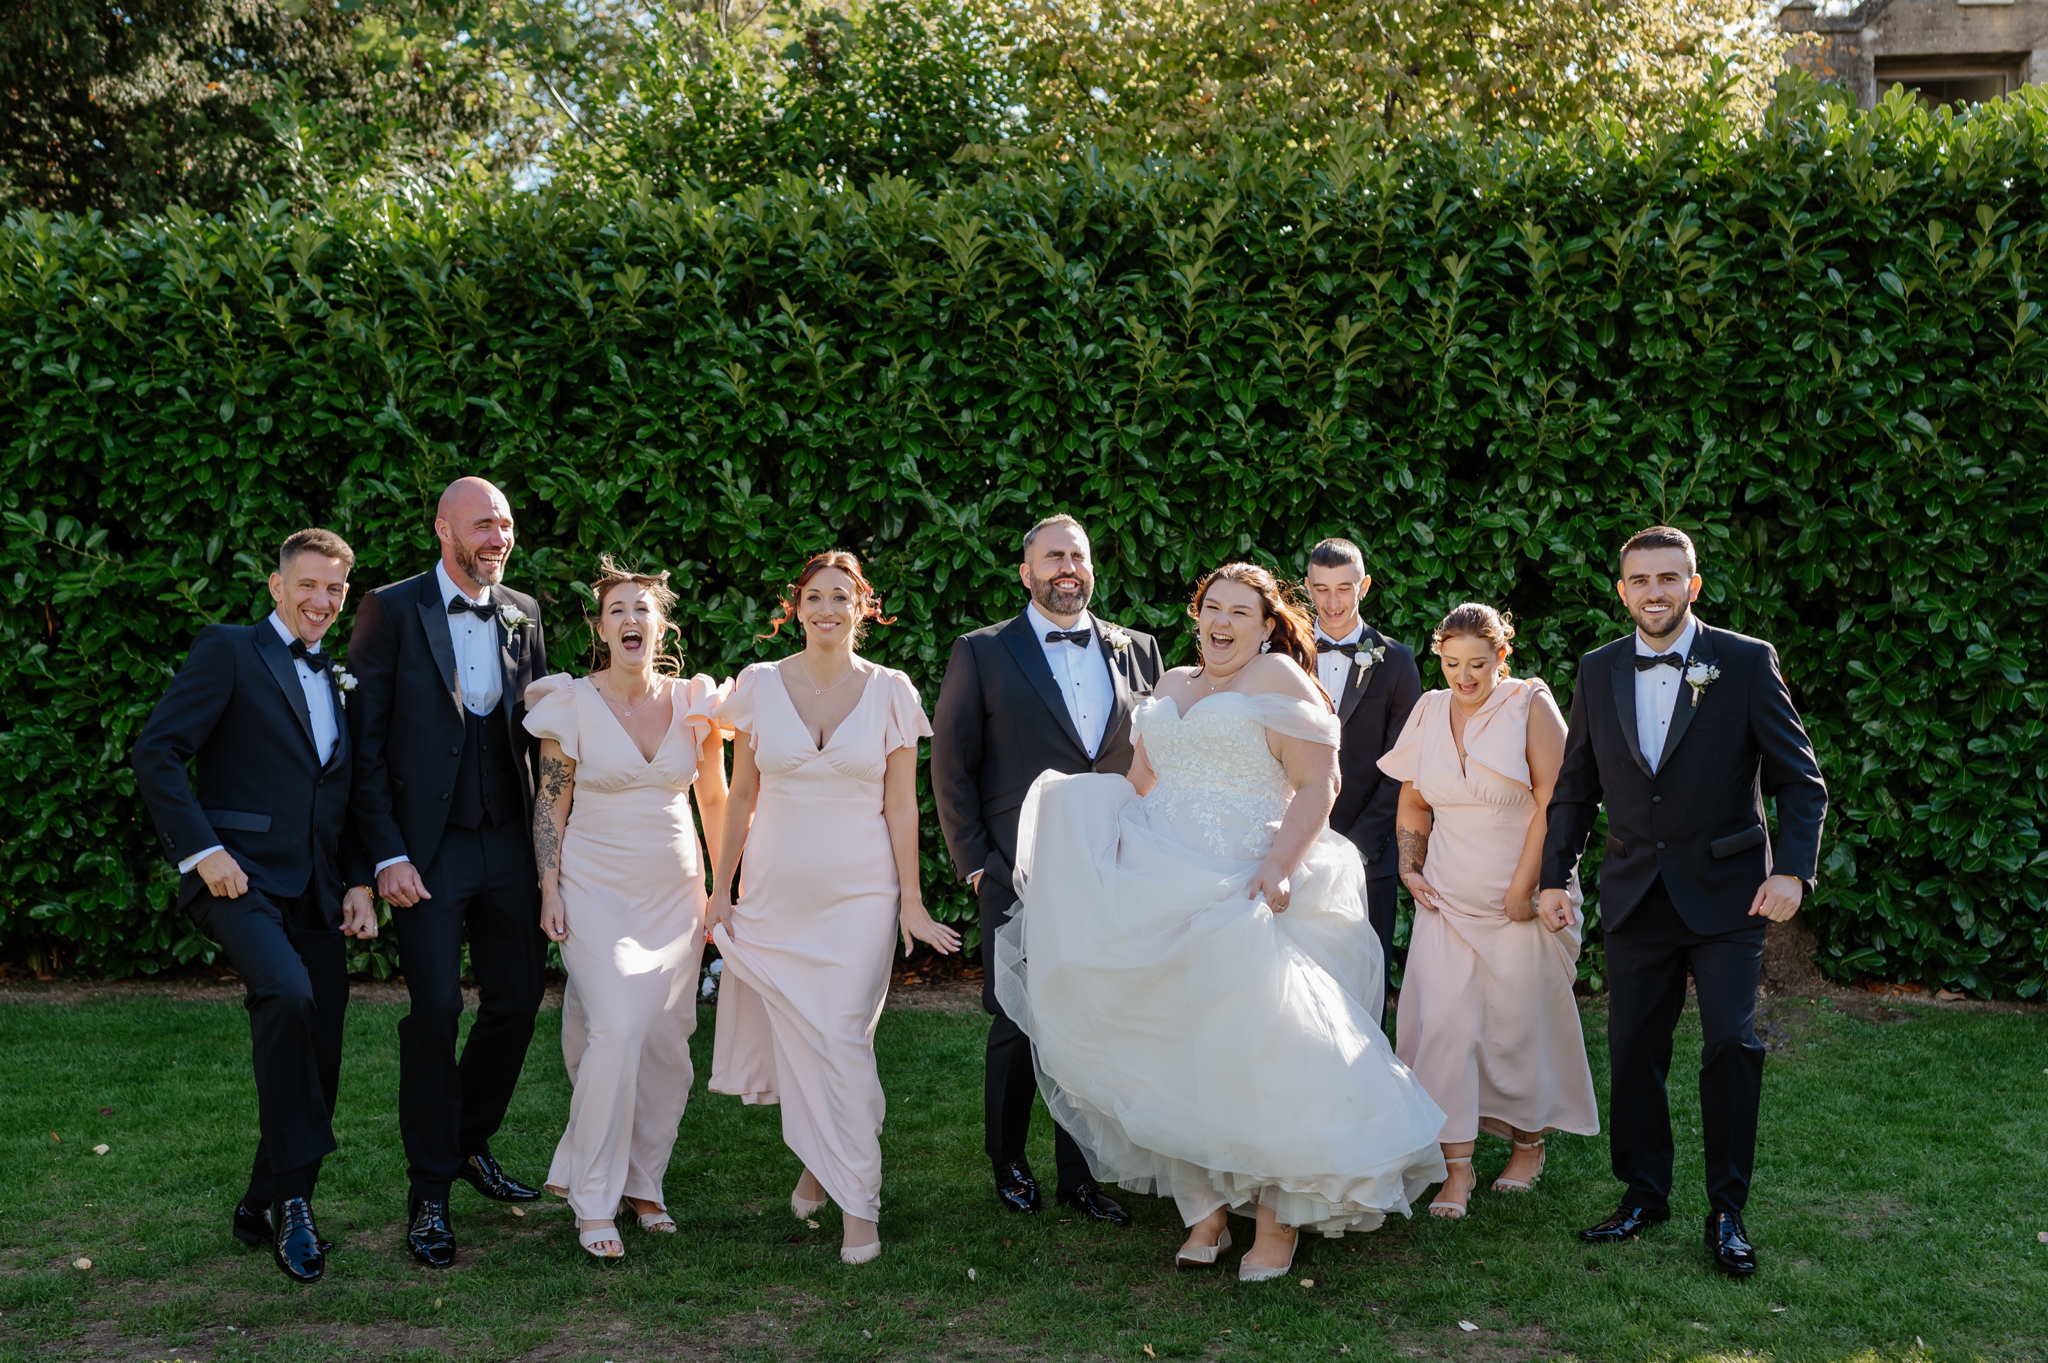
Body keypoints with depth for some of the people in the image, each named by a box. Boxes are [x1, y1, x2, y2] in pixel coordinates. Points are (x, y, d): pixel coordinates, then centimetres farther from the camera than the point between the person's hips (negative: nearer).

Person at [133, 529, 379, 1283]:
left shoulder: (339, 680, 19)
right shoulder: (228, 651, 0)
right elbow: (155, 753, -8)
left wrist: (359, 882, 10)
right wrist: (202, 850, -16)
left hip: (315, 893, 7)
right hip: (241, 876, -7)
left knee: (318, 1059, 5)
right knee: (286, 993, -31)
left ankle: (265, 1210, 23)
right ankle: (293, 1195, -19)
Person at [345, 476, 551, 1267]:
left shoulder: (523, 615, 8)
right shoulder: (391, 611, -5)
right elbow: (365, 742, -6)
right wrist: (387, 855, -12)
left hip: (511, 845, 5)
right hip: (429, 847, -5)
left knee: (517, 1000, 10)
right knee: (436, 1010, -5)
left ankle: (470, 1144, 32)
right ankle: (429, 1191, 10)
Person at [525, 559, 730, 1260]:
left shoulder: (695, 702, 2)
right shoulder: (572, 703, -5)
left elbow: (715, 800, 10)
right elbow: (551, 804, -1)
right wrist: (550, 891, -6)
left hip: (674, 893, 3)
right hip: (596, 888, -3)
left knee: (667, 1043, 2)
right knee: (617, 1030, -17)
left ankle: (641, 1183, 21)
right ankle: (593, 1201, -4)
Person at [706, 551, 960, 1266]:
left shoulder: (889, 692, -2)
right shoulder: (761, 685, 1)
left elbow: (901, 805, 1)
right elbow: (741, 796, 7)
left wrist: (912, 902, -1)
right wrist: (720, 890, 7)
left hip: (859, 892, -2)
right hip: (775, 892, 2)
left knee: (842, 1039, -8)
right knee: (792, 1036, 8)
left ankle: (858, 1203, 2)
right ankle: (816, 1161, 32)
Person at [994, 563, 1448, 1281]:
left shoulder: (1279, 679, -3)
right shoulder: (1172, 686, 18)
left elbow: (1318, 785, -10)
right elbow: (1140, 782, 22)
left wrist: (1279, 865, -22)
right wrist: (1113, 861, 10)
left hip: (1242, 893, -6)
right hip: (1163, 892, 6)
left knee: (1256, 1053, -7)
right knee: (1181, 1055, 6)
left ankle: (1278, 1220, 5)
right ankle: (1206, 1208, 16)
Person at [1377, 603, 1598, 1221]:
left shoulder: (1530, 706, -7)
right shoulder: (1431, 712, 6)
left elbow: (1554, 803, -12)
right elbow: (1413, 801, 19)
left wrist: (1523, 889, -14)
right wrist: (1410, 867, 7)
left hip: (1523, 899, -3)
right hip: (1448, 900, 4)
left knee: (1521, 1024, 6)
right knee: (1444, 1022, -6)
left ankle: (1530, 1143, 27)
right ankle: (1457, 1167, -1)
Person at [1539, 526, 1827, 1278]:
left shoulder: (1747, 663, -5)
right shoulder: (1598, 671, 5)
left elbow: (1799, 779, -4)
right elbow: (1575, 787, 11)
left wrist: (1793, 869, -16)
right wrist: (1555, 876, 5)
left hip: (1726, 891, -3)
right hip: (1636, 897, 3)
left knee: (1731, 1041, -8)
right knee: (1632, 1048, 7)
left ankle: (1727, 1210, 7)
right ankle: (1644, 1194, 22)